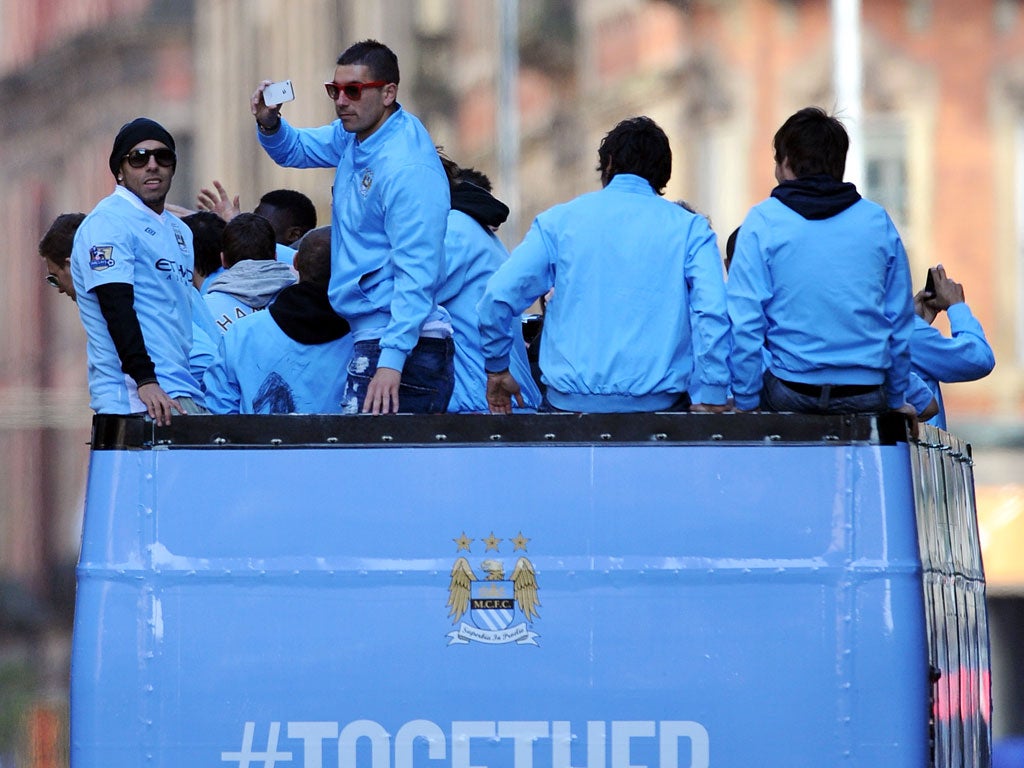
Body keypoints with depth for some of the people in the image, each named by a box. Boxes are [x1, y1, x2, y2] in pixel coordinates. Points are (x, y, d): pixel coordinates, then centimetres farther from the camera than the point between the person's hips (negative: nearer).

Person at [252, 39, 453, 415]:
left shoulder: (408, 168, -19)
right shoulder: (354, 134, 10)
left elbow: (416, 274, -23)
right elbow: (297, 150, 29)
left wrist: (391, 361, -29)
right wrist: (270, 123, 5)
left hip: (404, 343, -9)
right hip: (366, 337, 9)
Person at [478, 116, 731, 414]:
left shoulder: (559, 220, 9)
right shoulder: (689, 228, 7)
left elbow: (498, 297, 3)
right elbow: (713, 311, -7)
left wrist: (496, 368, 17)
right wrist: (712, 399, -6)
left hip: (572, 400, 1)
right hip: (657, 401, -1)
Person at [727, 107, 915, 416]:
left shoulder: (762, 221, 1)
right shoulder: (878, 221, 10)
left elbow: (745, 323, -5)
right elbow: (901, 322, 13)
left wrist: (746, 402, 0)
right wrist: (896, 401, 22)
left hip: (789, 394, -3)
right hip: (867, 397, 3)